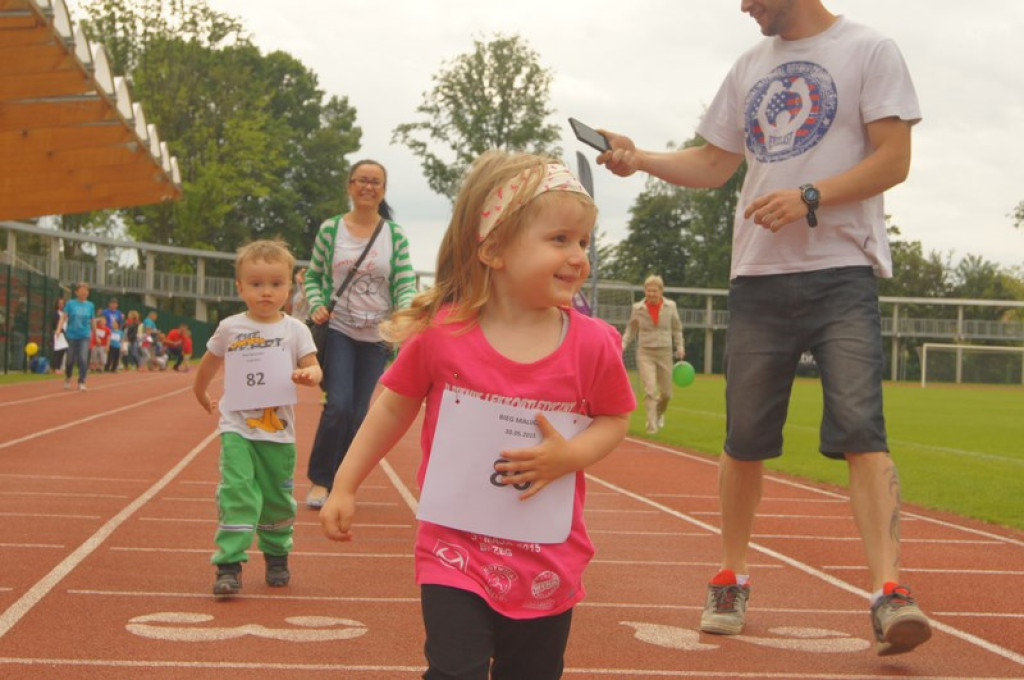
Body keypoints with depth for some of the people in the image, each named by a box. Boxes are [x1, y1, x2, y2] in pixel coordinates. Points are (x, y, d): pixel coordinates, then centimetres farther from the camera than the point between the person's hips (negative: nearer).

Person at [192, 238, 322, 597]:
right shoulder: (230, 328, 2)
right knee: (236, 494, -16)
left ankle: (276, 557, 33)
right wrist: (200, 392, 31)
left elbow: (313, 366, -7)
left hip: (279, 432, 1)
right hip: (237, 428, -1)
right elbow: (211, 361, 20)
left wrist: (309, 375, -30)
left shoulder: (295, 330, -1)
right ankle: (229, 565, -17)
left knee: (278, 499, 12)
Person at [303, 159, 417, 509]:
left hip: (376, 336, 2)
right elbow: (313, 276, 10)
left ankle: (341, 483, 21)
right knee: (338, 406, -14)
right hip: (338, 330, -2)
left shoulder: (395, 235, 1)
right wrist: (316, 306, -8)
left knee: (358, 414, 6)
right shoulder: (330, 229, 0)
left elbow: (406, 284, -2)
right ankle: (319, 479, 4)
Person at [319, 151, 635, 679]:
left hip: (548, 566, 2)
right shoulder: (441, 334, -11)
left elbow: (615, 419, 5)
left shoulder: (593, 344, -8)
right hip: (455, 552, -2)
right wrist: (344, 488, 7)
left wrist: (568, 456, -15)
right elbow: (394, 406, 3)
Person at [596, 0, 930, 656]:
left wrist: (809, 197, -19)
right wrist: (640, 158, 6)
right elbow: (713, 164, 21)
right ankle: (733, 580, 21)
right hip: (758, 277, 5)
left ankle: (890, 593, -18)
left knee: (860, 429, -16)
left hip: (841, 273, -5)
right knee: (744, 438, 7)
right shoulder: (750, 68, 17)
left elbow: (894, 159, -8)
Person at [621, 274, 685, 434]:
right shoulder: (637, 308, -3)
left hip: (665, 352, 2)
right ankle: (652, 425, -10)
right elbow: (630, 330, 7)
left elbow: (677, 329, 11)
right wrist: (623, 345, -6)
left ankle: (659, 413, 41)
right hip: (645, 353, -2)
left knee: (666, 393, 10)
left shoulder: (670, 306, -1)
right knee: (650, 390, -16)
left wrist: (680, 346, 1)